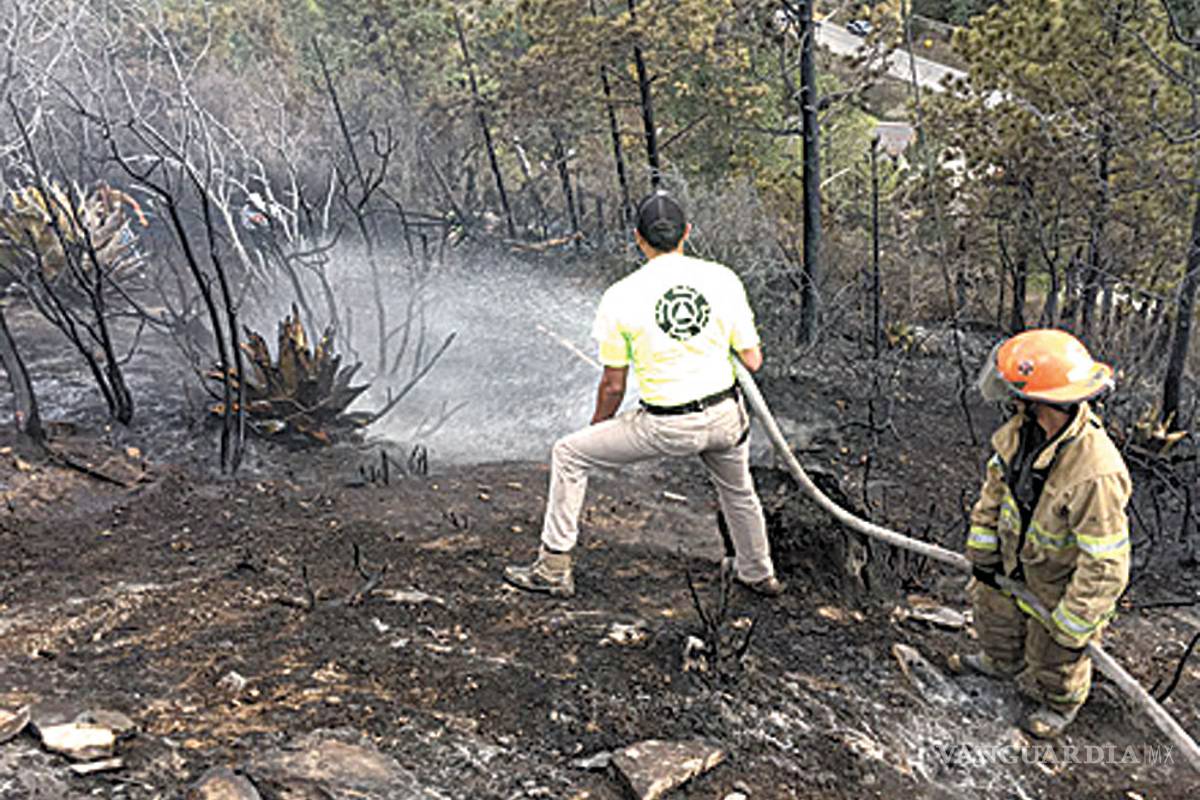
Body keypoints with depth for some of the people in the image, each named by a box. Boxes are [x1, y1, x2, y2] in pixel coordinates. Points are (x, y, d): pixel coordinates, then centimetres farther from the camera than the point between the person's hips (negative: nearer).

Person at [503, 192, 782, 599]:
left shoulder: (620, 297, -8)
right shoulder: (722, 279, -3)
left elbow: (613, 385, -2)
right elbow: (752, 361, 0)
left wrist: (597, 429, 16)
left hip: (667, 426, -3)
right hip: (726, 418, 4)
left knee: (568, 455, 13)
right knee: (737, 490, 32)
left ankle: (554, 568, 17)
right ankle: (759, 574, 52)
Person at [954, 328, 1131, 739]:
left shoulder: (1096, 475, -43)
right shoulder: (1022, 429, -19)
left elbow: (1105, 567, -34)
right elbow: (996, 487, -1)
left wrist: (1074, 626, -24)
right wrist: (983, 553, 3)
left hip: (1061, 579, -6)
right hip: (1015, 559, 7)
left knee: (1053, 657, 19)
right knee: (996, 613, 32)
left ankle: (1060, 706, 52)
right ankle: (1002, 662, 64)